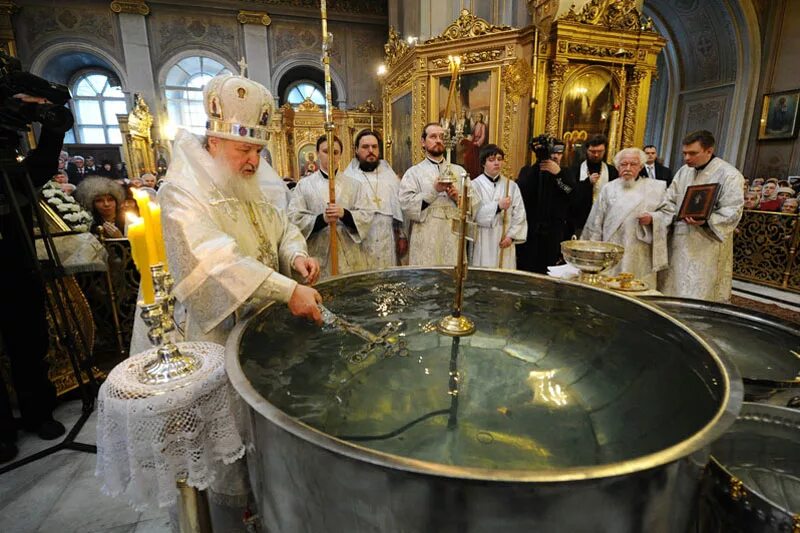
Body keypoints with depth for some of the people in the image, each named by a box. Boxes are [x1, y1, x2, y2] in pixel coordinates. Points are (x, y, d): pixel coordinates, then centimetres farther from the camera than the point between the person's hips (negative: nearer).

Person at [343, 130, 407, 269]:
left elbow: (400, 207, 11)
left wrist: (402, 236, 6)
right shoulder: (349, 178, 0)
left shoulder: (390, 175, 12)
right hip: (360, 242, -3)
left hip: (387, 241, 3)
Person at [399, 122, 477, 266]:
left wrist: (459, 198, -9)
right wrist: (434, 191, -15)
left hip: (454, 239, 3)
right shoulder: (413, 172, 4)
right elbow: (406, 206, -10)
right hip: (425, 242, -3)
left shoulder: (459, 171, 14)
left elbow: (474, 205, 9)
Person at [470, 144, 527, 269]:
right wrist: (498, 206, -18)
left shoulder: (511, 186, 7)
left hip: (505, 242, 3)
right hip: (483, 243, -2)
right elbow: (474, 213, -12)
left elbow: (519, 215, 4)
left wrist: (511, 235, -7)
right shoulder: (475, 185, -1)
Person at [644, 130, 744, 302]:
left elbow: (732, 212, -12)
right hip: (679, 243, 6)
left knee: (699, 298, -2)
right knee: (672, 292, 10)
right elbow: (670, 203, 8)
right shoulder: (683, 172, 11)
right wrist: (653, 217, -9)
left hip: (707, 247, -5)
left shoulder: (729, 175, -6)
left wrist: (705, 221, -29)